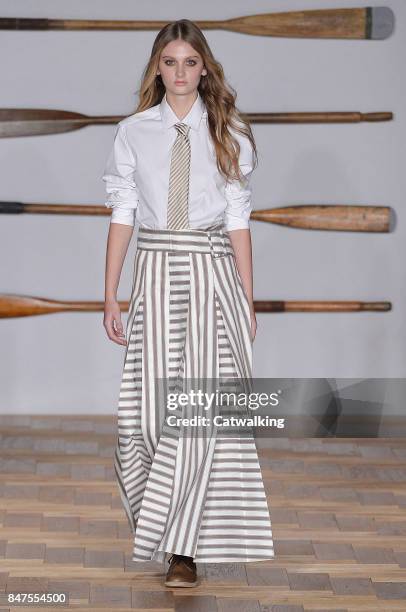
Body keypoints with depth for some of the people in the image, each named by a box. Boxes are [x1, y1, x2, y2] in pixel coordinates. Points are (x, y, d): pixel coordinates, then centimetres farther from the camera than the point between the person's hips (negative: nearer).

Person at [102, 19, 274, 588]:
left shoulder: (228, 133, 7)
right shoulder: (134, 132, 8)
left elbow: (239, 221, 6)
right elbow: (122, 216, 7)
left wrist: (248, 303, 4)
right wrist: (110, 299, 3)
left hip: (213, 274, -1)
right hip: (156, 273, 1)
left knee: (201, 409, -9)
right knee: (153, 407, -4)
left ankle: (182, 548, -4)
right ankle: (160, 526, 20)